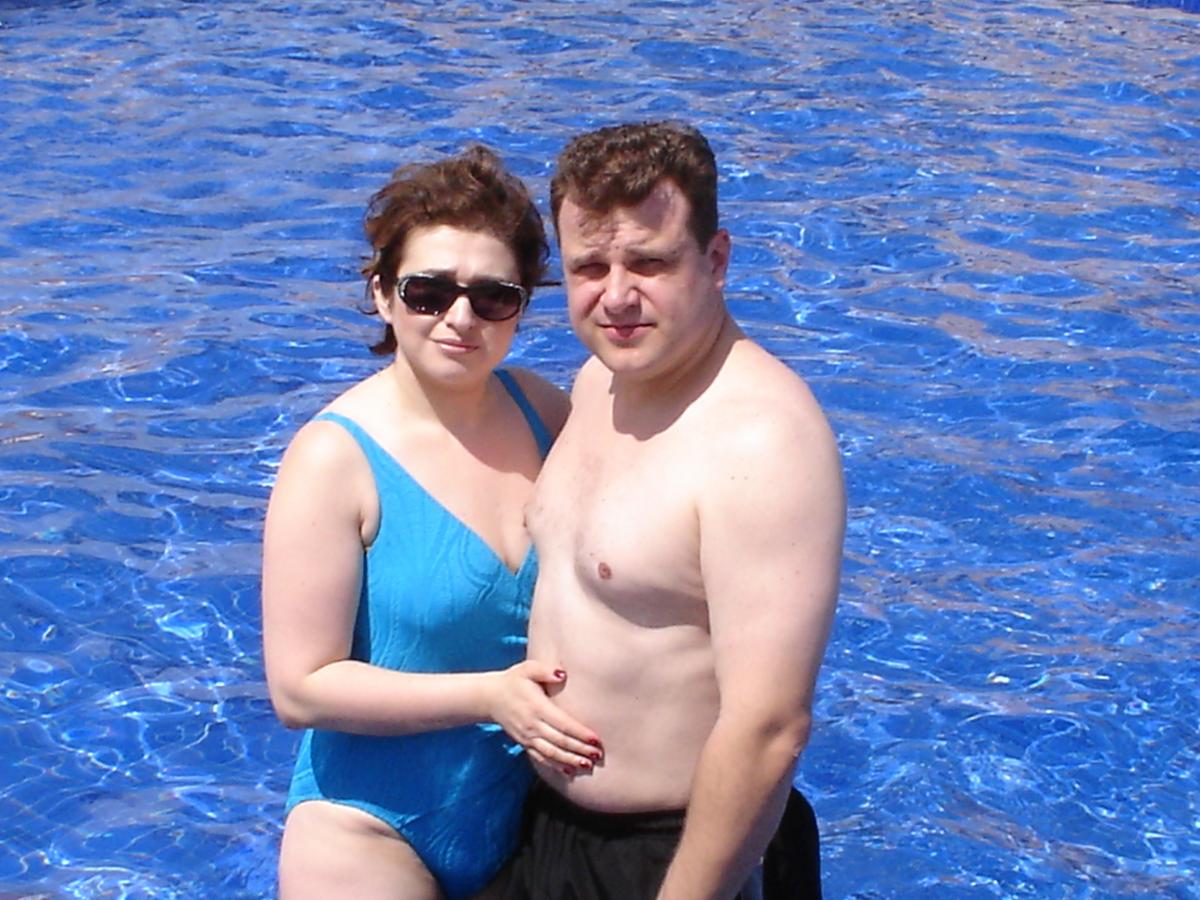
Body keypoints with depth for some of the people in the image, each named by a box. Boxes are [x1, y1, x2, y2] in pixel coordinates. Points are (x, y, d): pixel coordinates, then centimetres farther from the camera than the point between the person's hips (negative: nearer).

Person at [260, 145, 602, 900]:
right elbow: (301, 688, -18)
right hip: (375, 834, -5)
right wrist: (488, 696, -24)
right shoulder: (337, 457, -17)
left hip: (532, 812, 5)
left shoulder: (547, 413, -3)